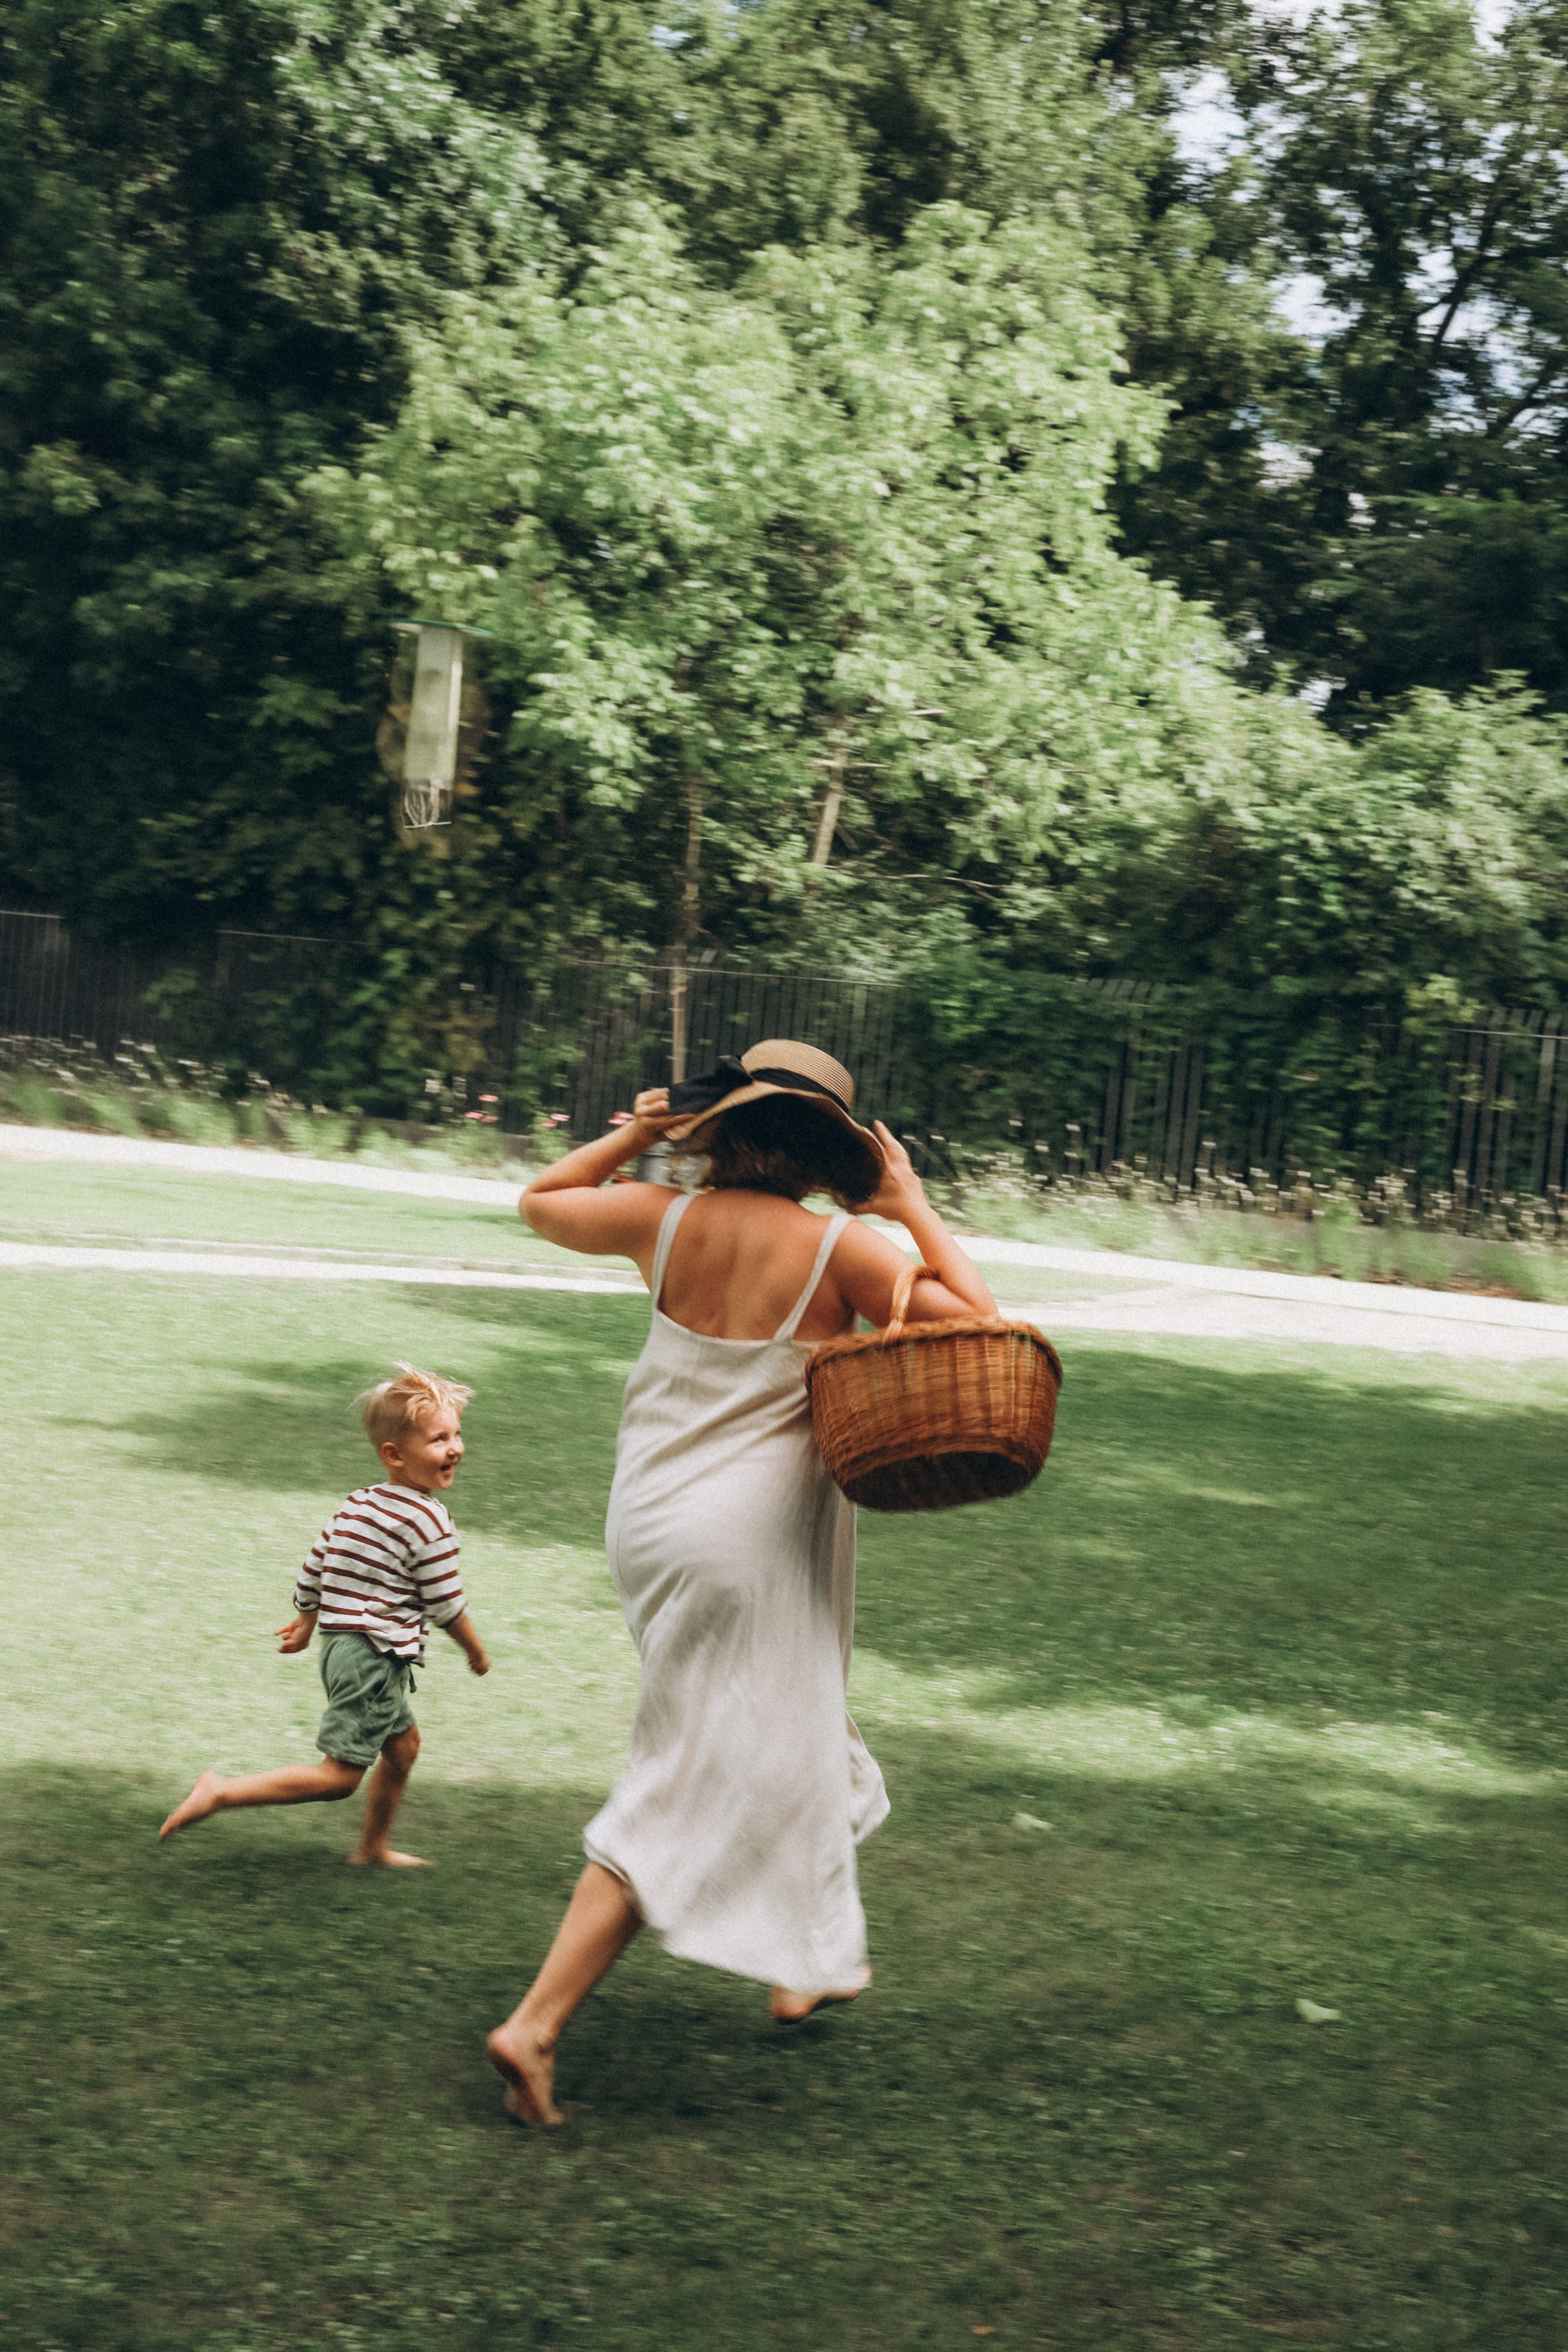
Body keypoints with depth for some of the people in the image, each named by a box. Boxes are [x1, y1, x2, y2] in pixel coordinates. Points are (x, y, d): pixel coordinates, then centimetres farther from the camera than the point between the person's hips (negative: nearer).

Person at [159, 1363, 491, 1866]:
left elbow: (314, 1569, 16)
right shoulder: (430, 1522, -17)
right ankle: (223, 1793, -7)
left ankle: (374, 1847, 36)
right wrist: (477, 1652, 5)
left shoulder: (356, 1505, 9)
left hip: (342, 1645, 10)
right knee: (339, 1775, -5)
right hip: (373, 1658, -10)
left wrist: (304, 1624, 33)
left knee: (403, 1742, 24)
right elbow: (446, 1605, -12)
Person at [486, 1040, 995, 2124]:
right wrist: (914, 1208, -2)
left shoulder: (663, 1218, -2)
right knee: (693, 1795, 0)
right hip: (755, 1538, -6)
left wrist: (635, 1134, 14)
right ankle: (538, 2023, -4)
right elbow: (979, 1325, -8)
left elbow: (540, 1202, 16)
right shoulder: (839, 1248, -14)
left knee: (777, 1738, 27)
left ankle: (805, 1965, 43)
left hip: (652, 1515, 6)